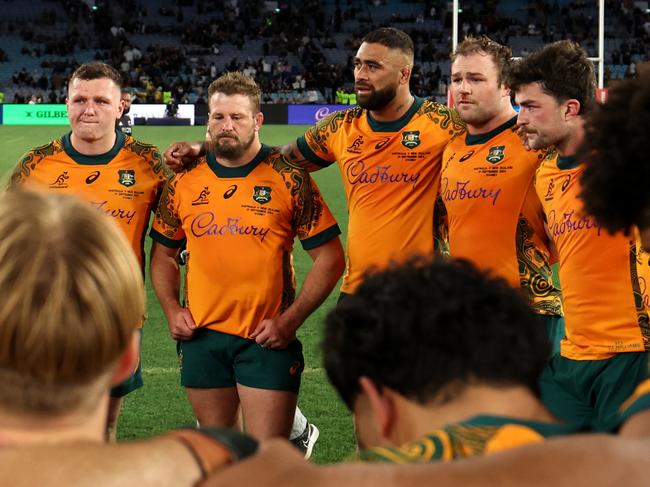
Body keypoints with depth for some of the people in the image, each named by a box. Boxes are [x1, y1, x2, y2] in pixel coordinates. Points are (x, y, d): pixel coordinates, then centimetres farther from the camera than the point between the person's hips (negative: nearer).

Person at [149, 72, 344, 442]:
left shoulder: (289, 179, -4)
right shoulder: (184, 181, 6)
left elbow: (330, 258, -3)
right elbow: (163, 254, 18)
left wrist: (290, 320, -10)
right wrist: (172, 309, 3)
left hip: (266, 339, -4)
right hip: (201, 337, 4)